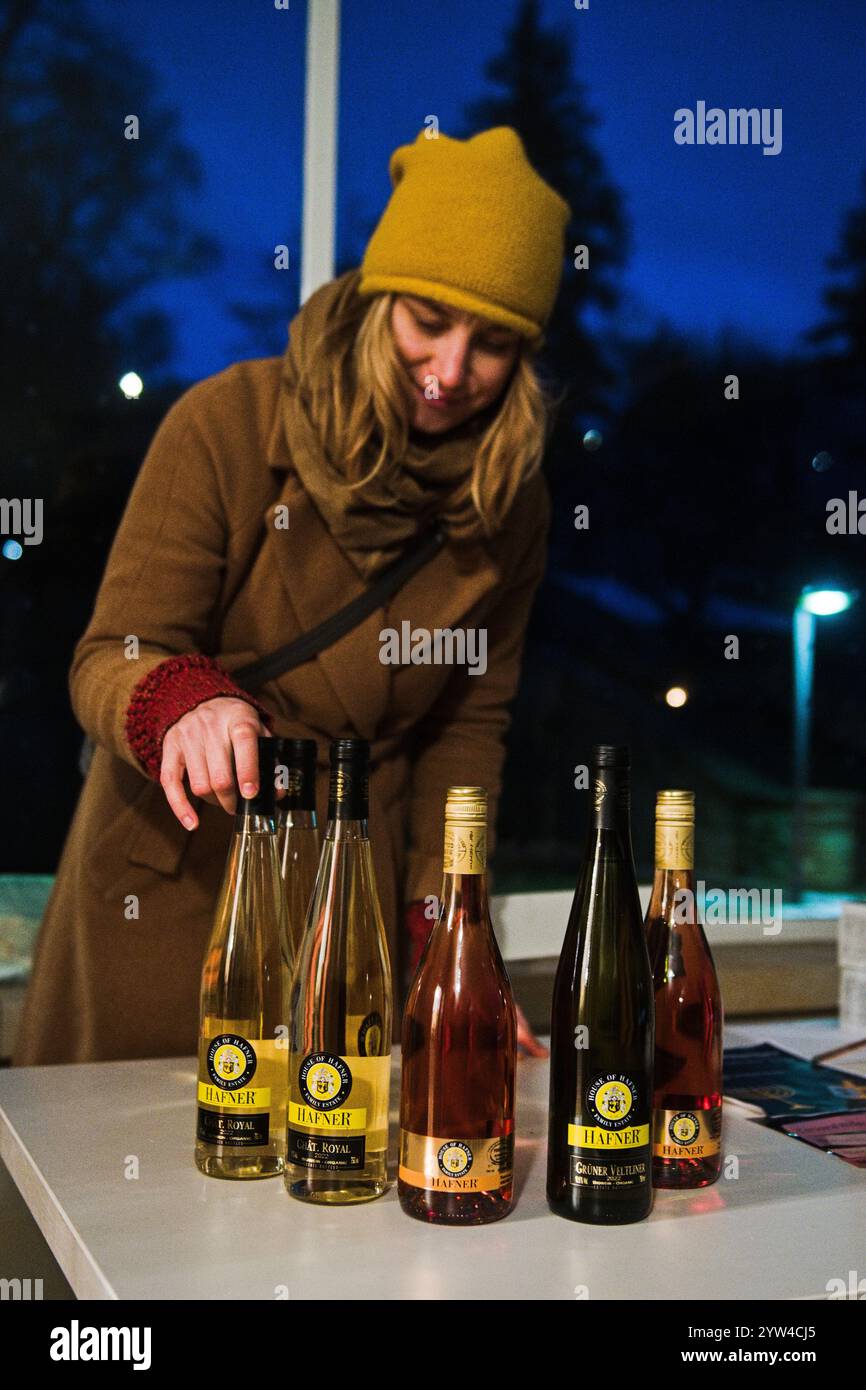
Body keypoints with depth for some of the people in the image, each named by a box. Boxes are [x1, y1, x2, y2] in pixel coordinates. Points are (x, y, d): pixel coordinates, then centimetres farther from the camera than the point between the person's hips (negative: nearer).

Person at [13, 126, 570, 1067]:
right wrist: (185, 706, -38)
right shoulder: (227, 425, -13)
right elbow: (107, 660, -15)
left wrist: (443, 929, -3)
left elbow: (470, 723, 5)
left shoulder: (509, 505, -3)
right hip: (167, 885, -2)